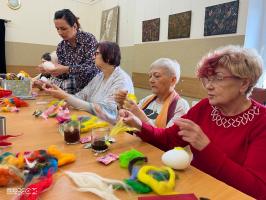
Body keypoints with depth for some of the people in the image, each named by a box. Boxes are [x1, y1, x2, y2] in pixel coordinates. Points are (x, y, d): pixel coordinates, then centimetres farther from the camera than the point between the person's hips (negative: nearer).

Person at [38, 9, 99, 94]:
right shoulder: (61, 46, 4)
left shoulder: (88, 38, -9)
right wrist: (50, 69, -16)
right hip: (73, 90, 5)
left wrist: (66, 69, -28)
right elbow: (63, 75, 4)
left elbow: (92, 66, -18)